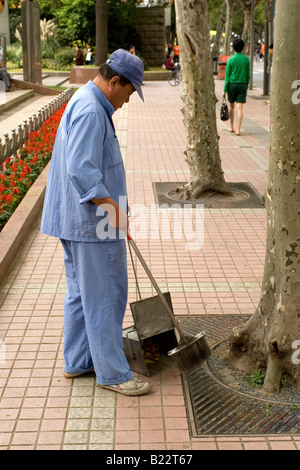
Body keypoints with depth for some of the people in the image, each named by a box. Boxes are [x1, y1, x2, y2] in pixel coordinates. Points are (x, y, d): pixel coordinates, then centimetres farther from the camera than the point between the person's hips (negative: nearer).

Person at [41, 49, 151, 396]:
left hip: (76, 220, 11)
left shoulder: (85, 102, 16)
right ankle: (112, 372, 9)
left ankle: (78, 361, 28)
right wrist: (114, 208, -28)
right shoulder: (91, 112, -20)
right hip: (92, 223, -11)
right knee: (104, 296, -2)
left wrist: (116, 204, 30)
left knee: (81, 292, 17)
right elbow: (81, 171, -28)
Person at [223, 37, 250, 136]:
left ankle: (231, 127, 25)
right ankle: (238, 130, -9)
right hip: (242, 85, 1)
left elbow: (227, 76, -7)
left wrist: (225, 90, -3)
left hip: (232, 84, -1)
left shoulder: (231, 60, -7)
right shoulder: (246, 59, 0)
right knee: (240, 108, -3)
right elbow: (248, 76, 4)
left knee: (231, 106, 16)